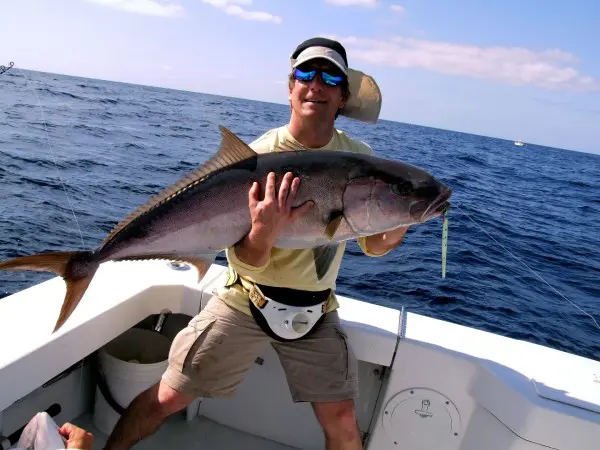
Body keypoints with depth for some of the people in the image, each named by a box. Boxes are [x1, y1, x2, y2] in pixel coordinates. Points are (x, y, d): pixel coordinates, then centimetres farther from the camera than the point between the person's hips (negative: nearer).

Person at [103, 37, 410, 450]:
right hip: (246, 301, -2)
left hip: (317, 309, 3)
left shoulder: (359, 158, -5)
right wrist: (264, 232, -39)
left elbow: (373, 247, 1)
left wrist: (396, 228, -20)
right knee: (168, 398, 5)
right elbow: (246, 264, -17)